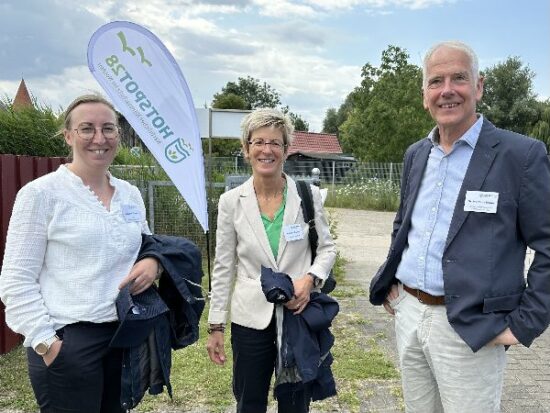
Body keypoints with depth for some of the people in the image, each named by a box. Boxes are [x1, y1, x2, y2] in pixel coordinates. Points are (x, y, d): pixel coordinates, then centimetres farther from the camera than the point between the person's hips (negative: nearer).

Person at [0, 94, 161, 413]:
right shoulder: (41, 193, -9)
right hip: (68, 341, -5)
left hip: (127, 335, 6)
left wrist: (153, 262, -3)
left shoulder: (131, 194, 7)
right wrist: (45, 342, -14)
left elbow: (148, 247, 19)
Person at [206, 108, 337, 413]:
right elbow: (223, 268, 1)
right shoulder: (231, 201, -4)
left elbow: (327, 248, 5)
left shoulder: (309, 195, -5)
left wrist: (310, 278, -16)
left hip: (301, 316, 0)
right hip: (251, 320, 1)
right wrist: (216, 325, 1)